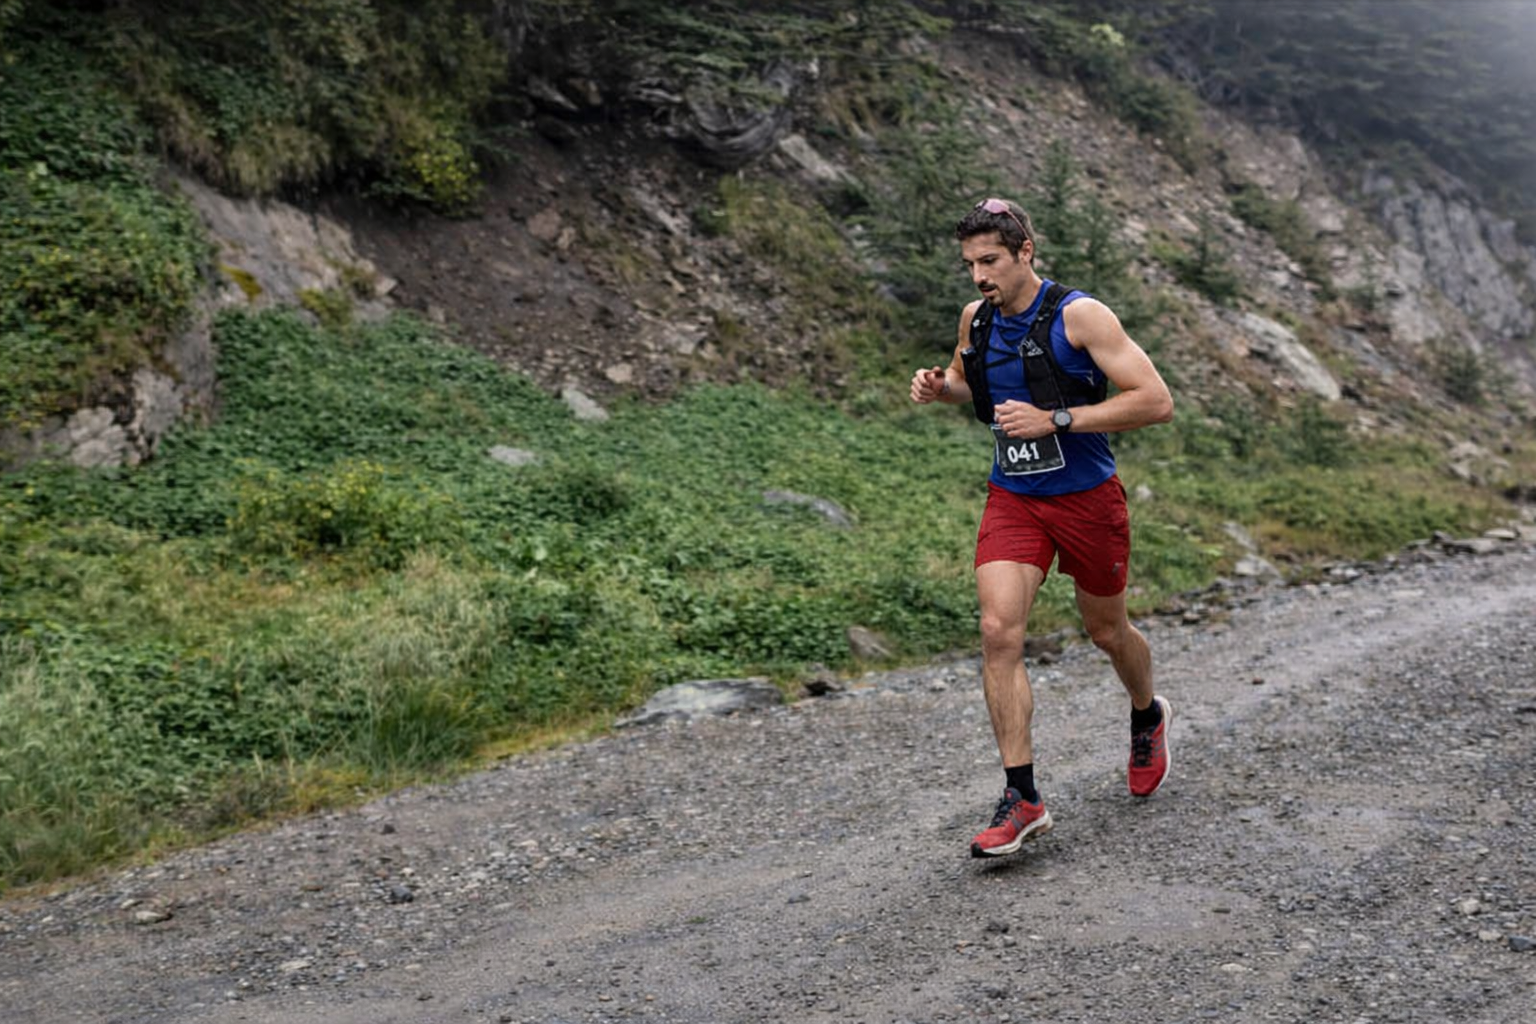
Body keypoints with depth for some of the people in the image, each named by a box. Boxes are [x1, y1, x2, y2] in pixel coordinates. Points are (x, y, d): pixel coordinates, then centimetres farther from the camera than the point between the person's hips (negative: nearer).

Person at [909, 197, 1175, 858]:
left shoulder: (1079, 316, -16)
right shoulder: (977, 319, 1)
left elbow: (1155, 402, -19)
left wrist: (1054, 419, -25)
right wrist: (940, 387, -1)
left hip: (1087, 498, -3)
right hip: (1012, 500, 4)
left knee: (1107, 632, 15)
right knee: (998, 633, -14)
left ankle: (1148, 717, 49)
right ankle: (1023, 799, -8)